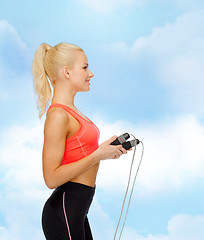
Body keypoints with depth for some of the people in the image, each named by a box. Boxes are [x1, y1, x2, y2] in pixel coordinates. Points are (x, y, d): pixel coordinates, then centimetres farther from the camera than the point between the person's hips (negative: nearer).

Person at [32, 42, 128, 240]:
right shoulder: (58, 115, -19)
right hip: (63, 212, -9)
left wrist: (107, 152, 4)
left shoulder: (70, 111, 10)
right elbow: (52, 177, -22)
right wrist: (98, 154, -19)